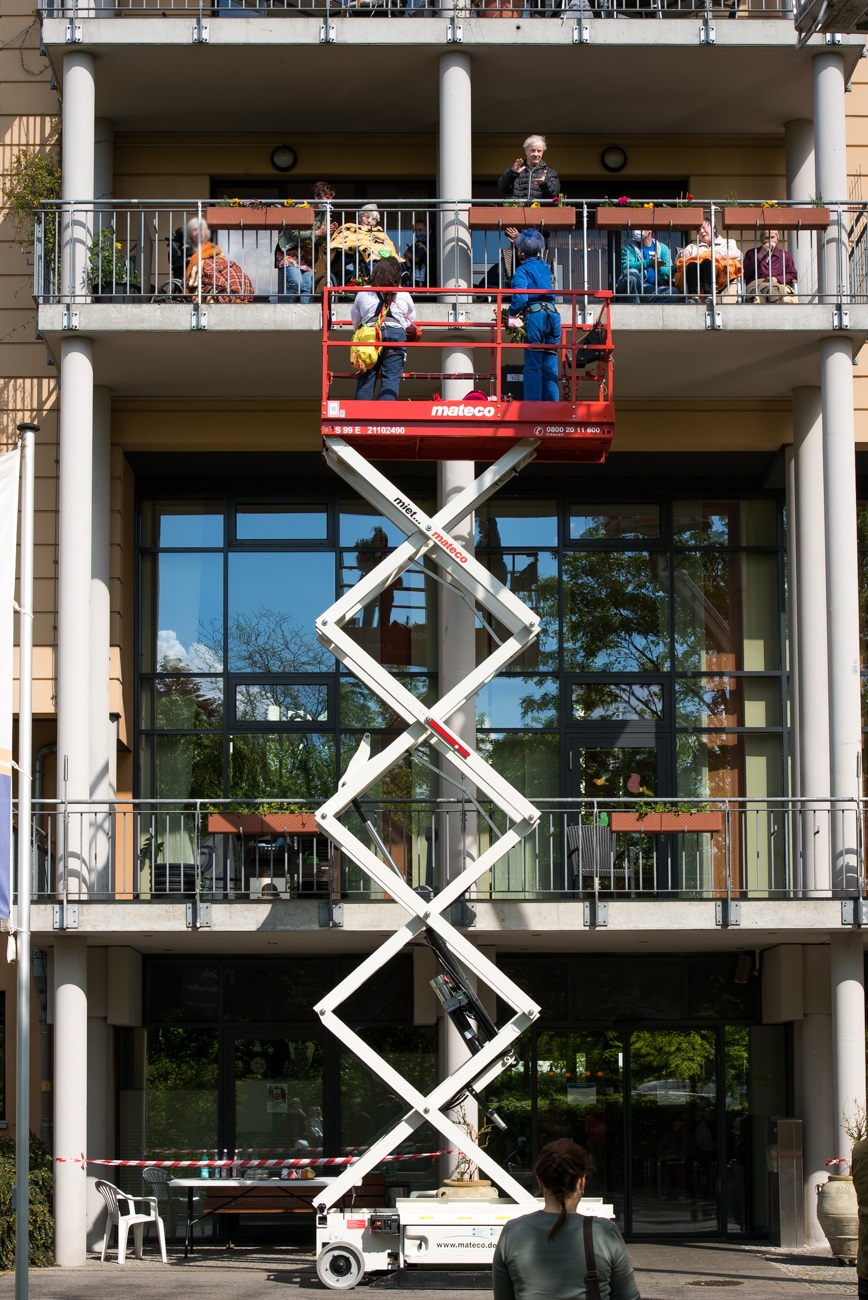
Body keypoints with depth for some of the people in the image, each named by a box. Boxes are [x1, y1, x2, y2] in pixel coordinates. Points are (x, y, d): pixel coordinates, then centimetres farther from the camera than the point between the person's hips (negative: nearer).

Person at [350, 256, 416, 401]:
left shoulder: (363, 293, 12)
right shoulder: (404, 295, 11)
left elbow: (355, 322, 19)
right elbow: (411, 323, 22)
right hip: (396, 335, -1)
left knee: (366, 378, 6)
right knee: (391, 379, -4)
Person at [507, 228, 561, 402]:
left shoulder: (522, 270, 0)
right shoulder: (545, 267, 18)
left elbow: (520, 297, -15)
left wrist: (512, 314, -1)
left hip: (535, 316, -6)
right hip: (553, 315, 6)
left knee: (533, 366, -4)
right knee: (550, 366, 7)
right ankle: (552, 405, 4)